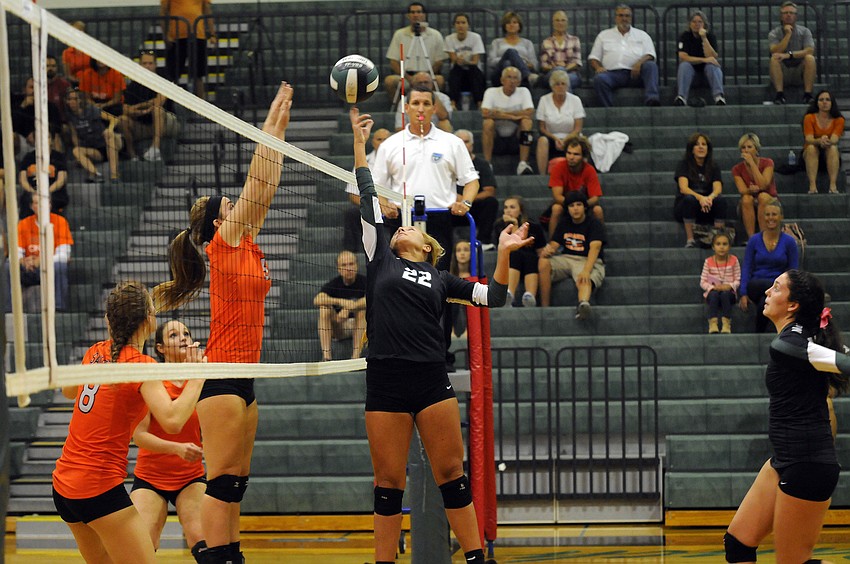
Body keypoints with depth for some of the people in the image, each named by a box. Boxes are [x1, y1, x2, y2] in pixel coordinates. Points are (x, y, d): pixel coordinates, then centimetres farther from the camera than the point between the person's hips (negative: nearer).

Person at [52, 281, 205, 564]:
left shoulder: (96, 353, 7)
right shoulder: (142, 365, -13)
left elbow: (69, 392, 29)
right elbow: (172, 421, -28)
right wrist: (196, 379, -17)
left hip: (63, 484, 8)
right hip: (100, 486, -8)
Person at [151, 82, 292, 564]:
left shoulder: (246, 246, 15)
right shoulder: (224, 244, -5)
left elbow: (265, 188, 16)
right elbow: (258, 183, -8)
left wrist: (279, 130, 14)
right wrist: (273, 126, -5)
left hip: (242, 376, 9)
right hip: (223, 374, -9)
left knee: (235, 481, 8)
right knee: (222, 480, -10)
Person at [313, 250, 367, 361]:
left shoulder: (363, 282, -10)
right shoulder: (333, 284, -6)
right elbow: (317, 300, -26)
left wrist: (348, 308, -42)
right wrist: (341, 302, -41)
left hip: (360, 327, -1)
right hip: (339, 328, 1)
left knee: (362, 309, -30)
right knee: (324, 309, -24)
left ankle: (356, 355, -35)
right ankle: (326, 356, -31)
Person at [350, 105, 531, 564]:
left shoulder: (440, 279, 18)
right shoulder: (381, 260, 13)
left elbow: (493, 297, 16)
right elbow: (368, 200, 12)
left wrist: (504, 251, 5)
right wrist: (359, 144, 12)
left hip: (432, 381, 1)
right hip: (386, 383, -1)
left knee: (451, 473, 1)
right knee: (388, 483, 1)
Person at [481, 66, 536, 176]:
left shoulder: (523, 92, 0)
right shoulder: (491, 92, -3)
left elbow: (530, 113, -17)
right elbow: (485, 113, -21)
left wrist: (501, 113, -17)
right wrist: (511, 116, -23)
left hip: (516, 138, 1)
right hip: (496, 139, -1)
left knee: (527, 121, -24)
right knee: (488, 122, -28)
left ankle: (523, 164, -27)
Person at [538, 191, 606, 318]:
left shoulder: (594, 224, -3)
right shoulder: (564, 223, 16)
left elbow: (595, 248, -18)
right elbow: (554, 244, 11)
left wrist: (586, 271, -36)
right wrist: (547, 250, -19)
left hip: (589, 261, -5)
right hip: (567, 259, 5)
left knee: (584, 281, -39)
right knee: (543, 262, -25)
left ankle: (583, 304, -75)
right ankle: (544, 307, -29)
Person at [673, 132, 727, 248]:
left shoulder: (713, 167, 7)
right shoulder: (684, 165, -2)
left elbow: (718, 188, -9)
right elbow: (683, 188, -17)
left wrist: (709, 198, -33)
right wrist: (700, 198, -36)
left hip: (707, 209, 2)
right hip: (683, 207, -2)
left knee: (720, 200, -28)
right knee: (690, 199, -36)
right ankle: (690, 240, -35)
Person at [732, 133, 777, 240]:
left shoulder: (767, 163, -7)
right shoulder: (737, 169, -2)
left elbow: (763, 185, -22)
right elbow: (742, 191, -15)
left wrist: (752, 163, -23)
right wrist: (751, 190, -39)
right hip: (749, 209, 1)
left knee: (763, 196, -34)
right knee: (747, 198, -32)